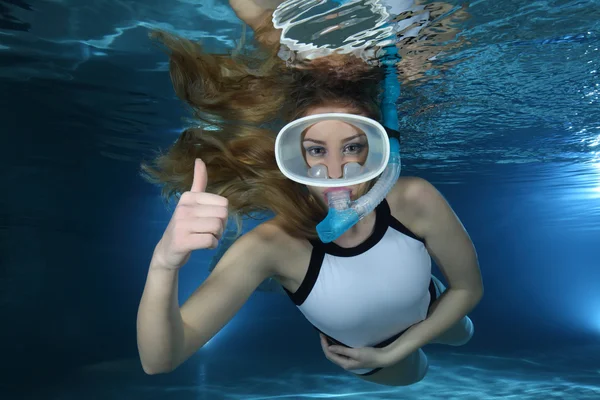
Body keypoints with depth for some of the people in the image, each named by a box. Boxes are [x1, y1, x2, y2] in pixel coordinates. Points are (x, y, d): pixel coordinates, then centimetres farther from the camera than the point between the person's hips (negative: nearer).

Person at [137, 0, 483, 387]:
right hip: (361, 352, -1)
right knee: (414, 377, 36)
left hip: (429, 316, 1)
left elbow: (469, 287, -20)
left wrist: (392, 353, -22)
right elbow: (159, 361, -45)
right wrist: (164, 264, -64)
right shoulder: (274, 244, -42)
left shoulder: (416, 201, -39)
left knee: (463, 337, 38)